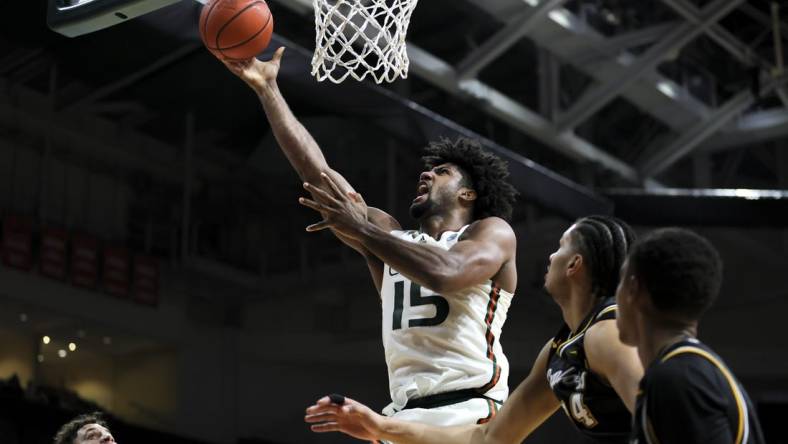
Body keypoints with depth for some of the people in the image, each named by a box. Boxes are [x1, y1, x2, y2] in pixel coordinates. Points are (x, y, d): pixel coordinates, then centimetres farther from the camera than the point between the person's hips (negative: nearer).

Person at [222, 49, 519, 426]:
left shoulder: (493, 232, 8)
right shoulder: (390, 238, 22)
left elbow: (445, 274, -15)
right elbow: (315, 171, 17)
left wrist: (360, 229, -8)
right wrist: (266, 89, 15)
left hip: (467, 411, -5)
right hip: (406, 415, 6)